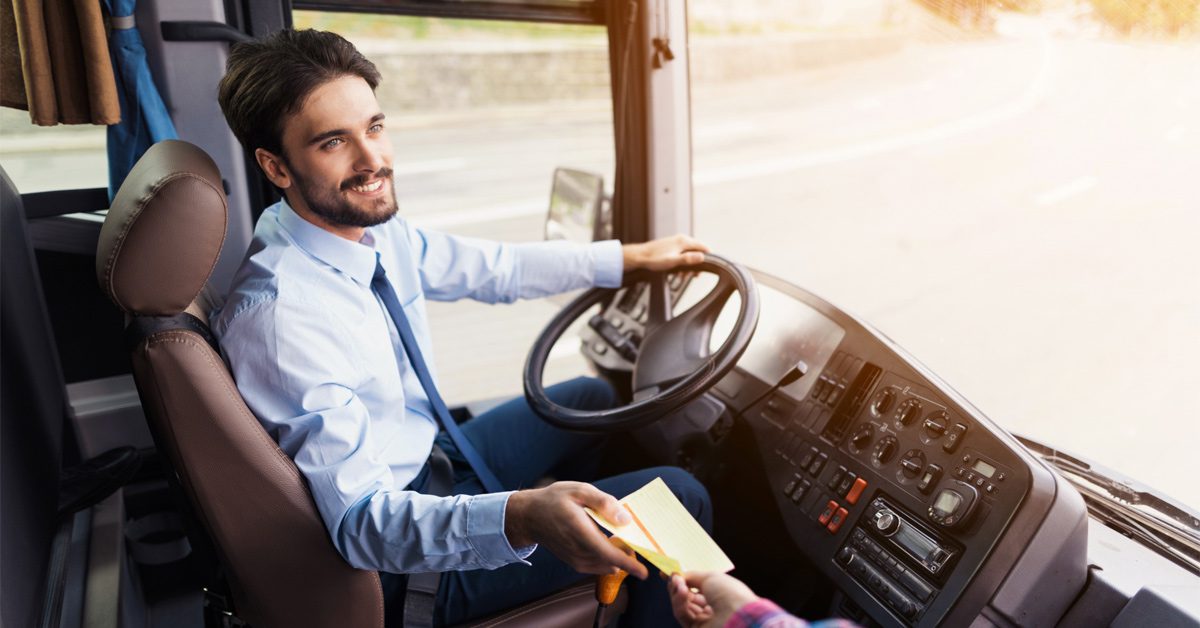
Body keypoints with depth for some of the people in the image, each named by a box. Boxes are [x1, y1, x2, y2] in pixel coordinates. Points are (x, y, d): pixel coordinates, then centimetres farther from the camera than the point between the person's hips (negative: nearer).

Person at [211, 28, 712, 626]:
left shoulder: (376, 229, -7)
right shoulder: (278, 313, -32)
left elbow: (495, 268, 7)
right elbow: (361, 521, -34)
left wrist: (633, 256, 11)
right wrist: (520, 517, -51)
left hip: (433, 457, 8)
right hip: (403, 557, -8)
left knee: (593, 397, 23)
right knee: (678, 497, -10)